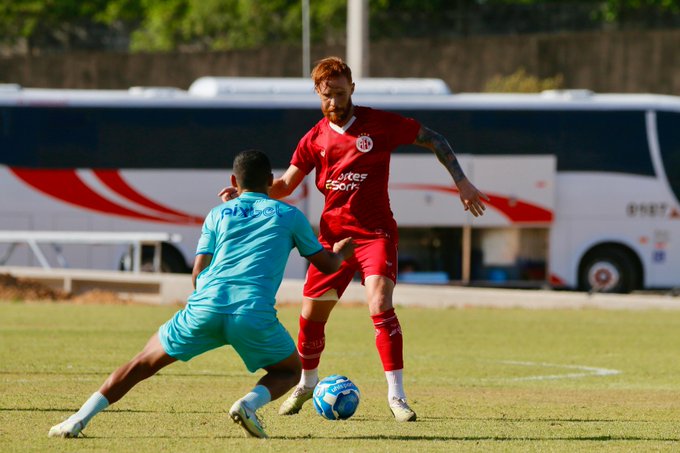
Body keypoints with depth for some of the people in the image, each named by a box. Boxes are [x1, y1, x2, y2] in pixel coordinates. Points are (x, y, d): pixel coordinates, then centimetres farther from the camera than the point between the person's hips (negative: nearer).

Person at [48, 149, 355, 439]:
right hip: (255, 314, -2)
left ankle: (79, 419, 3)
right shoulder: (288, 215, 19)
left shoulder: (218, 214, 22)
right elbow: (327, 265, 28)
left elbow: (197, 275, 14)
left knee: (144, 363, 17)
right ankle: (250, 403, -9)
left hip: (205, 308, 2)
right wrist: (341, 253, 50)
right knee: (289, 371, 23)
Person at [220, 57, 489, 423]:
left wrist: (462, 182, -1)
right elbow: (285, 185, 10)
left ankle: (396, 397, -17)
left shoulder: (380, 124, -6)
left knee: (380, 306, -22)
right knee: (311, 315, 7)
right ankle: (307, 384, 34)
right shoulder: (316, 138, 4)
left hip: (375, 231, -4)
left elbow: (433, 140, 3)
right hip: (333, 233, 4)